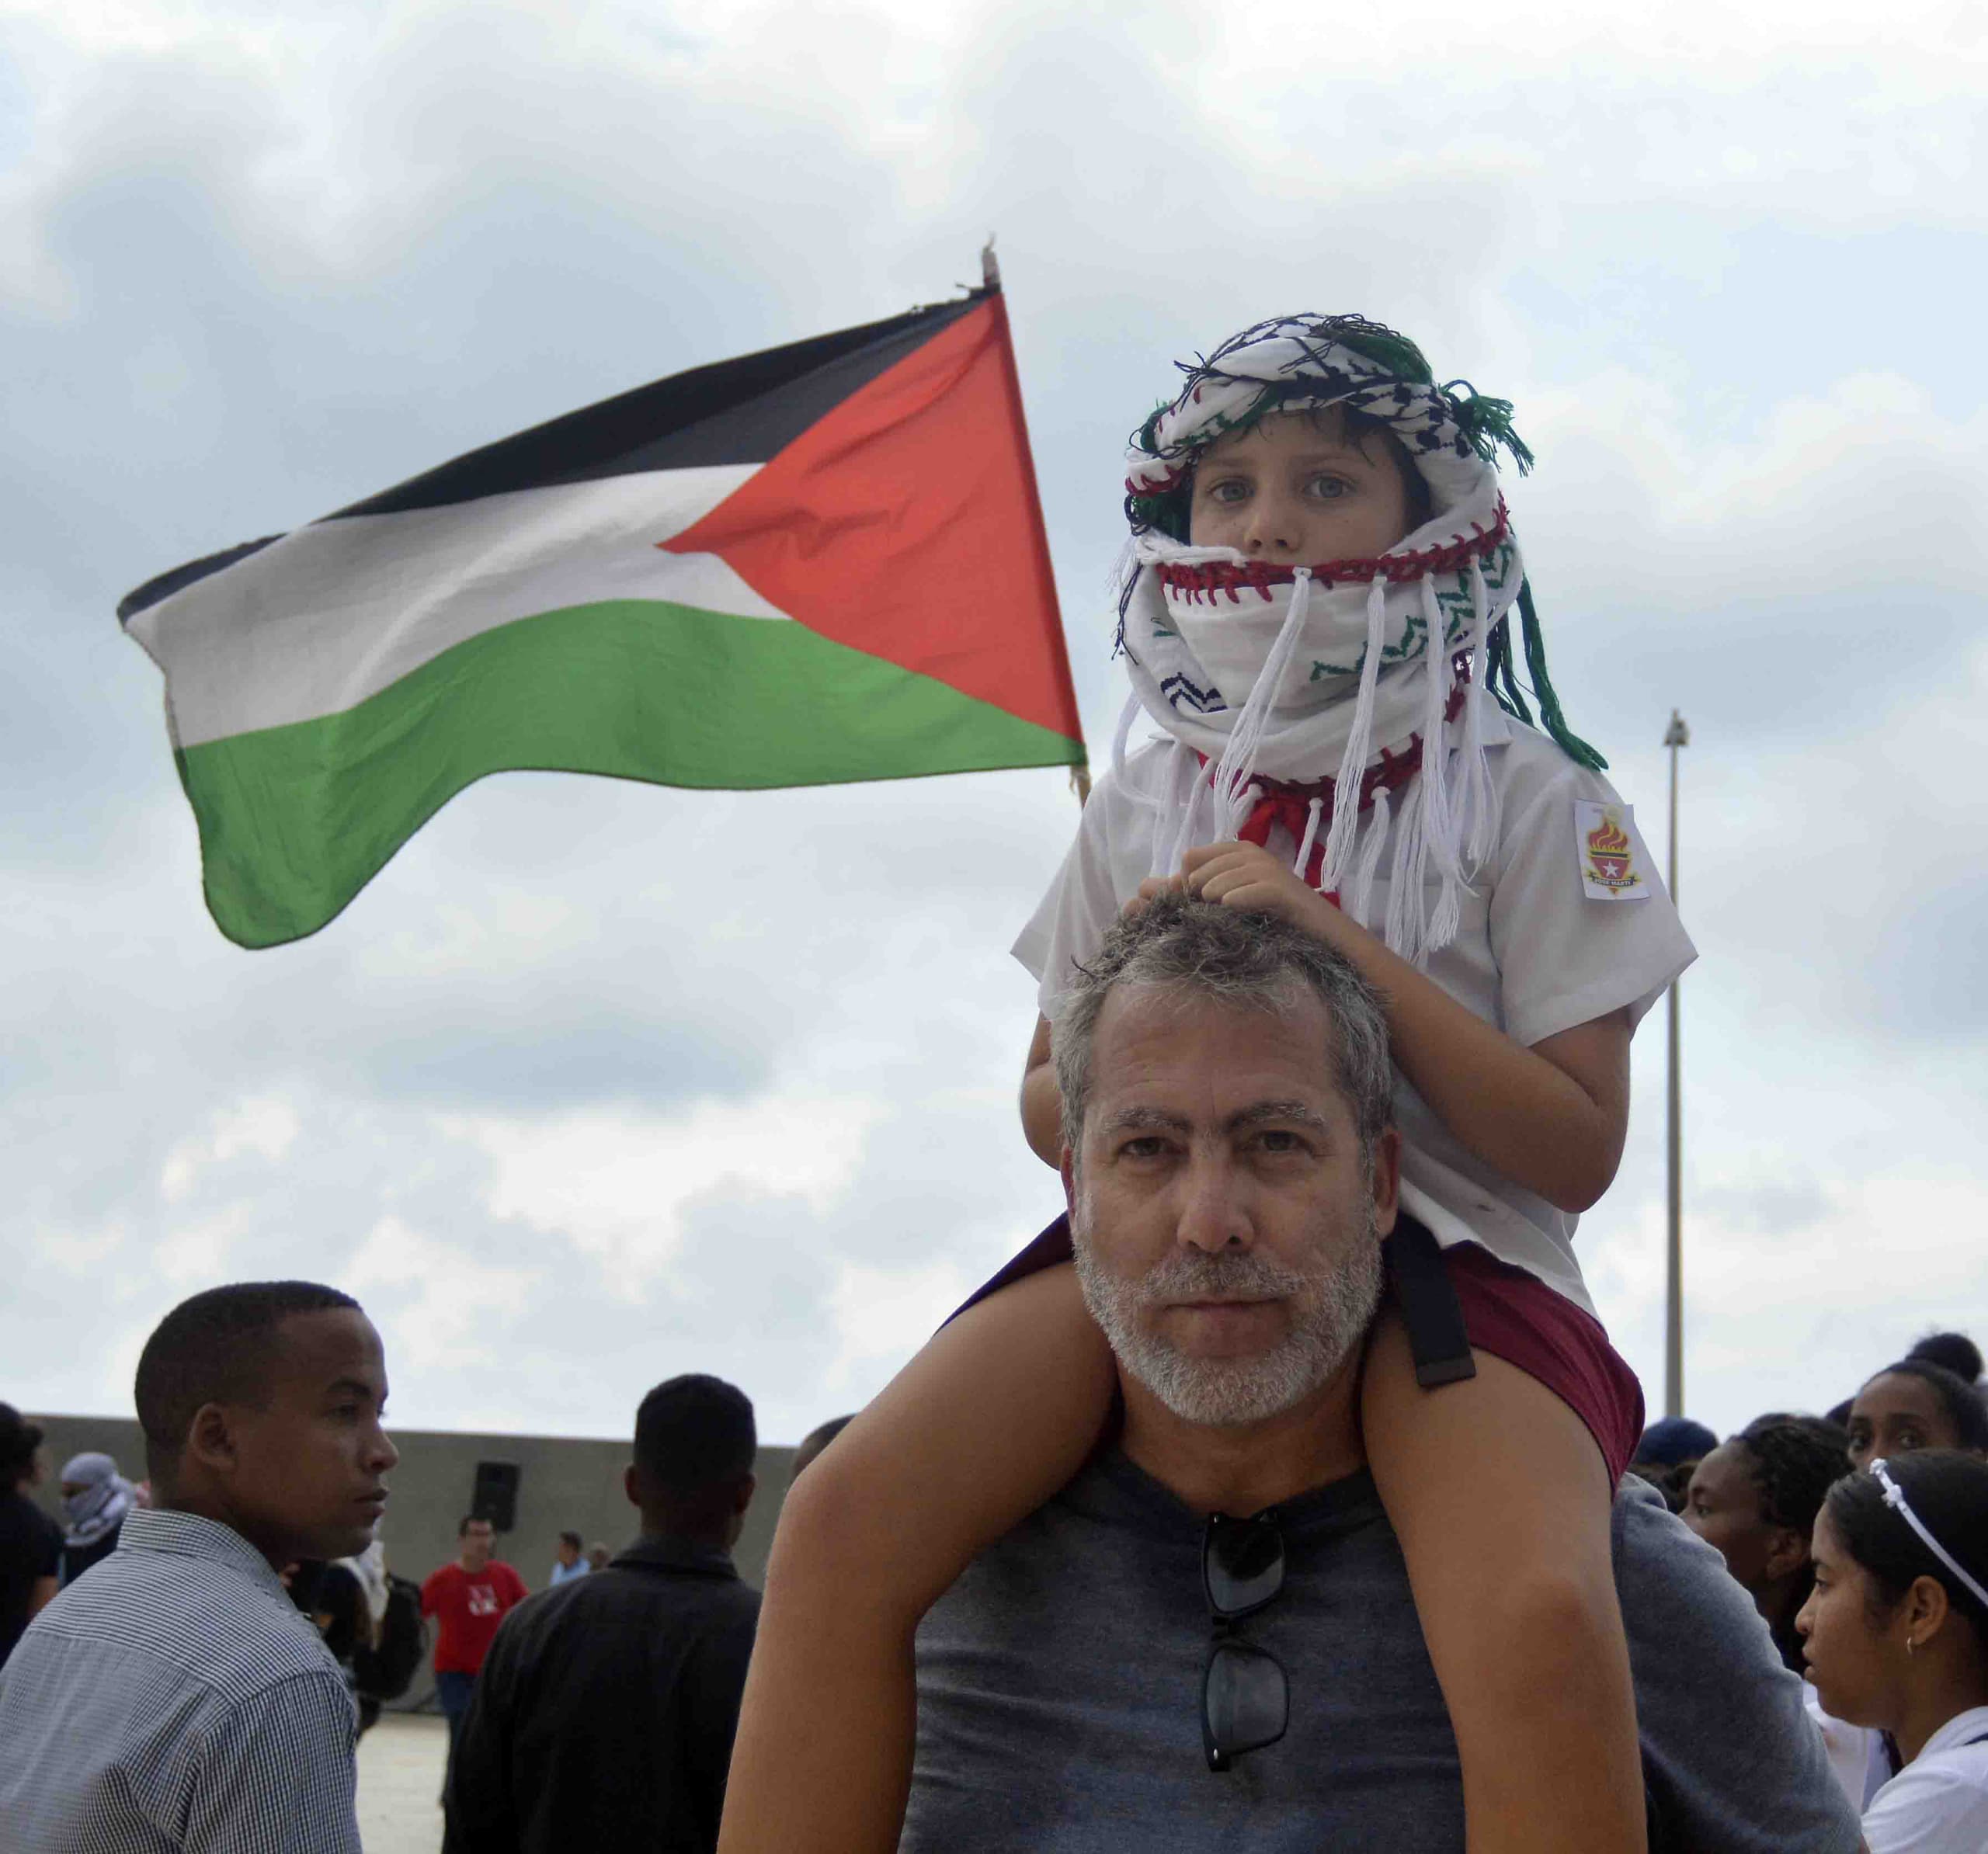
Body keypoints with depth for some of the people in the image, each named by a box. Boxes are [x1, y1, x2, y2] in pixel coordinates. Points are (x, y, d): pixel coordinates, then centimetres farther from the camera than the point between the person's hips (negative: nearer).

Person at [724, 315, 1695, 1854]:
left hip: (1448, 1252, -3)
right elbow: (1050, 1107, 20)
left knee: (1539, 1622, -36)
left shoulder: (1523, 794, 5)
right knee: (847, 1518, -26)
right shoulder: (1145, 803, 16)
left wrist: (1339, 945, -12)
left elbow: (1577, 1150, -3)